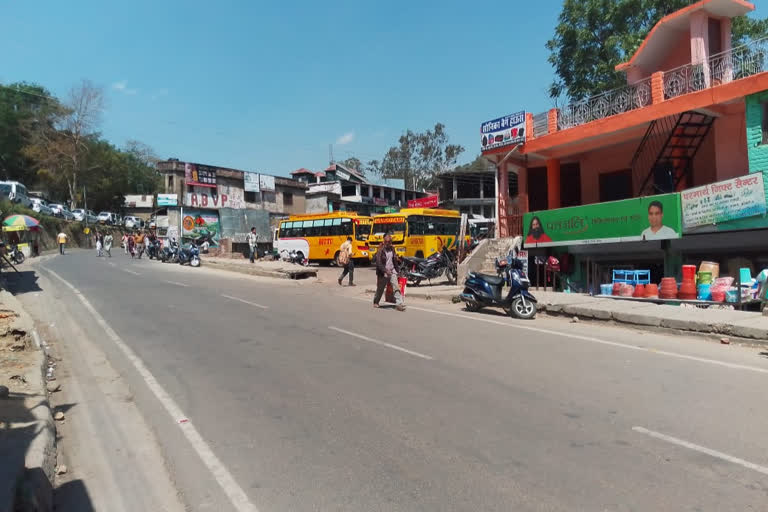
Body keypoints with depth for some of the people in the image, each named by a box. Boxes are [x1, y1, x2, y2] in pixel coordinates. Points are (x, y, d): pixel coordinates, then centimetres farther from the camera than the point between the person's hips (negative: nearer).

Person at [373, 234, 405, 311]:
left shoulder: (392, 249, 7)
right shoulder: (381, 250, -12)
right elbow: (378, 263, -17)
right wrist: (385, 271, -25)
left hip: (392, 271, 5)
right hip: (383, 273, -4)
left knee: (396, 287, -9)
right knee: (380, 289, 10)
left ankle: (399, 304, -11)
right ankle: (376, 302, 32)